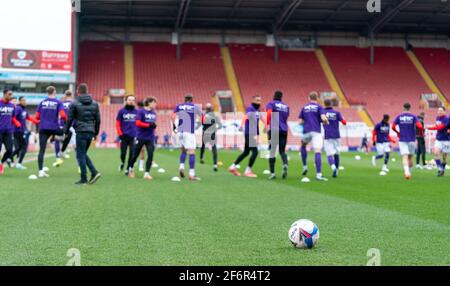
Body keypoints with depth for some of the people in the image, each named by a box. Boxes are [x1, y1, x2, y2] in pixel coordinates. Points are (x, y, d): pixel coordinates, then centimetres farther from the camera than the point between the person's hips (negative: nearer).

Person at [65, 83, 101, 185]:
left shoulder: (74, 104, -3)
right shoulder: (95, 104, 10)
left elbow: (69, 119, -1)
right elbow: (98, 120, 11)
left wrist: (66, 132, 10)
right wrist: (96, 133, 20)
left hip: (81, 132, -5)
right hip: (90, 132, 5)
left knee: (80, 155, 1)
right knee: (83, 153, 18)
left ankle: (84, 179, 0)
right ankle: (94, 172, 3)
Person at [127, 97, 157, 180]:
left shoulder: (154, 112, 11)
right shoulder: (141, 111, -8)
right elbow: (138, 123, -17)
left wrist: (154, 126, 3)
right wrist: (149, 125, -21)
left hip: (150, 138, 4)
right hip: (140, 137, -4)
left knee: (150, 154, -9)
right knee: (136, 154, 8)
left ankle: (147, 173, -4)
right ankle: (131, 168, 33)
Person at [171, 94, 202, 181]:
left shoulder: (178, 106, 11)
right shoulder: (195, 107, 6)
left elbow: (173, 117, -2)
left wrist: (174, 126, 10)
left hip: (180, 131, 4)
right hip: (189, 131, -3)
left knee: (183, 150, 22)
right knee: (191, 152, -4)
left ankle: (181, 166, 2)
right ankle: (192, 174, -10)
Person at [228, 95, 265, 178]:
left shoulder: (257, 110, 14)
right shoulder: (250, 108, -13)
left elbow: (261, 117, 30)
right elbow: (246, 116, -32)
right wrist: (242, 125, -47)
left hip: (254, 133, 9)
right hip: (249, 133, -9)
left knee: (246, 152, 15)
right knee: (255, 152, -10)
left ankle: (233, 167, 25)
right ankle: (248, 171, -2)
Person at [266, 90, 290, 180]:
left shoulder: (271, 104, 2)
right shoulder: (286, 106, 17)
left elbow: (269, 114, -17)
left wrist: (267, 125, -13)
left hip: (274, 130, -4)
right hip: (284, 130, 4)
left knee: (272, 152, 2)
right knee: (282, 151, 14)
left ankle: (272, 173, 0)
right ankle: (285, 165, -15)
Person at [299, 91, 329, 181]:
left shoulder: (304, 107, 15)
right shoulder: (319, 107, 4)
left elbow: (300, 122, 13)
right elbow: (323, 118, -11)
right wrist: (326, 122, 10)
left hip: (306, 131, 4)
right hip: (316, 132, -4)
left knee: (303, 146, 32)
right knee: (318, 152, -11)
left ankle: (305, 166, 22)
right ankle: (318, 174, -21)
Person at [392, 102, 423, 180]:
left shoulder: (399, 116, 1)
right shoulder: (413, 116, -3)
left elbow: (393, 127, -3)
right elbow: (419, 126, -14)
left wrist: (398, 133, 16)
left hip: (402, 140, 0)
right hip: (411, 140, 1)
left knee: (405, 157, -8)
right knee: (410, 157, 16)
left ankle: (406, 172, -29)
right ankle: (409, 172, 21)